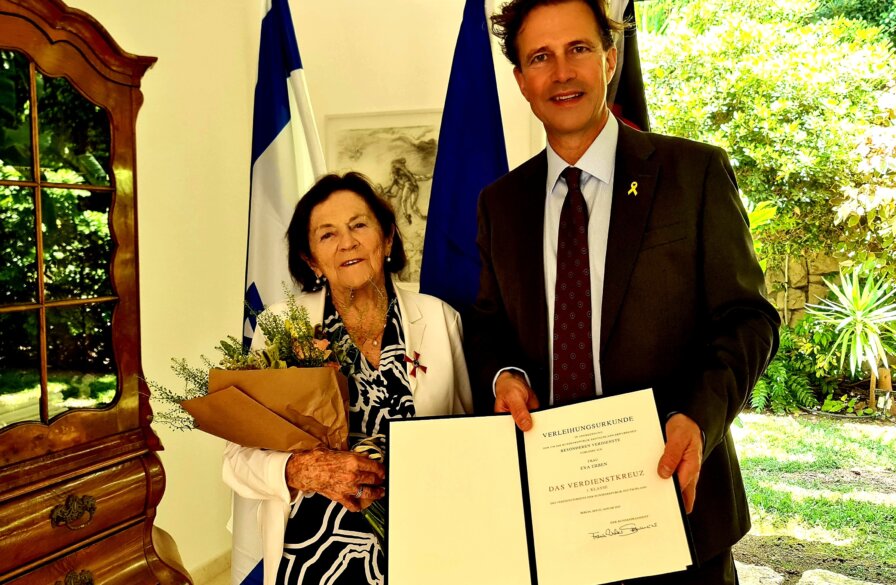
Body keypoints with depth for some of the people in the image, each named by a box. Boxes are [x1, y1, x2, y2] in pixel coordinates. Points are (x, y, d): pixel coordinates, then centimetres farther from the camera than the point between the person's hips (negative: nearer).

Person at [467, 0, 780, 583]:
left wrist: (699, 415, -22)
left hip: (671, 479, -2)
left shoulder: (696, 171, -5)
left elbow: (748, 316, -5)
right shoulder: (501, 201, 6)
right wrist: (503, 375, -8)